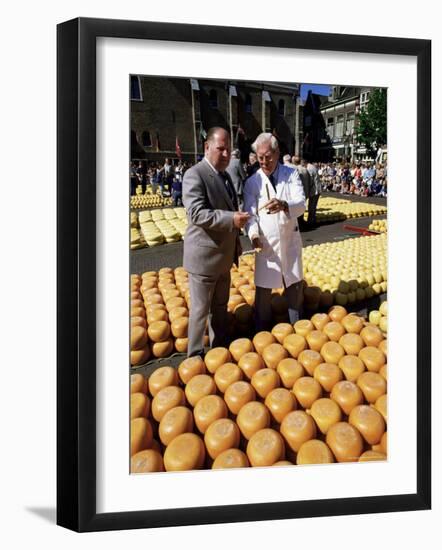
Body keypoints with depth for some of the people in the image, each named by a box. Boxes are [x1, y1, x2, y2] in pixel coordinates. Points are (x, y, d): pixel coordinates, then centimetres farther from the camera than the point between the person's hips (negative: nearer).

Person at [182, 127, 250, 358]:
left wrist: (236, 243, 21)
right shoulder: (194, 175, -15)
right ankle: (195, 356, 16)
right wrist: (231, 219, -33)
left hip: (223, 255, 8)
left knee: (220, 307, 18)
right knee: (200, 309, 2)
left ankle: (220, 348, 32)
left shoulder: (225, 175, 13)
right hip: (204, 256, -8)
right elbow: (197, 213, -25)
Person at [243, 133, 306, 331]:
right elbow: (250, 213, -8)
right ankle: (262, 333, 19)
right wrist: (254, 234, -29)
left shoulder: (291, 174, -2)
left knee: (295, 286, 14)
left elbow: (301, 204, -15)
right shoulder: (252, 182, -3)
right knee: (263, 289, 3)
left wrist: (284, 205, -38)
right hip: (266, 242, -1)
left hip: (290, 239, 2)